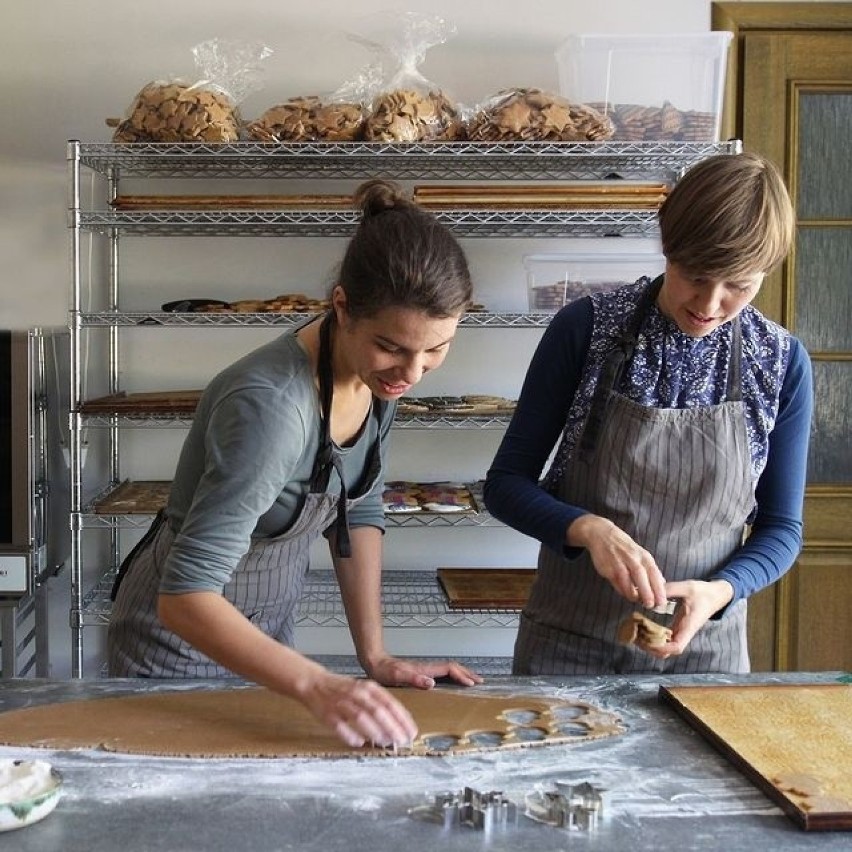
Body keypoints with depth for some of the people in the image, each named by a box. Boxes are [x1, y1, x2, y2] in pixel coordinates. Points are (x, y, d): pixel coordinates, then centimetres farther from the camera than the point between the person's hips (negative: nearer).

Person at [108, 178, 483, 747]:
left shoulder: (381, 373, -12)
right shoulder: (271, 406, -35)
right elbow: (185, 598, -37)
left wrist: (375, 655, -5)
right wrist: (318, 686, -47)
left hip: (267, 630, 7)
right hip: (186, 635, -7)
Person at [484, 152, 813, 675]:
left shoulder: (782, 363, -7)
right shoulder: (587, 328, -12)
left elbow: (781, 527, 1)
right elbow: (506, 483, -7)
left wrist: (720, 591, -18)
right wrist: (589, 529, -25)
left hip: (705, 647, 1)